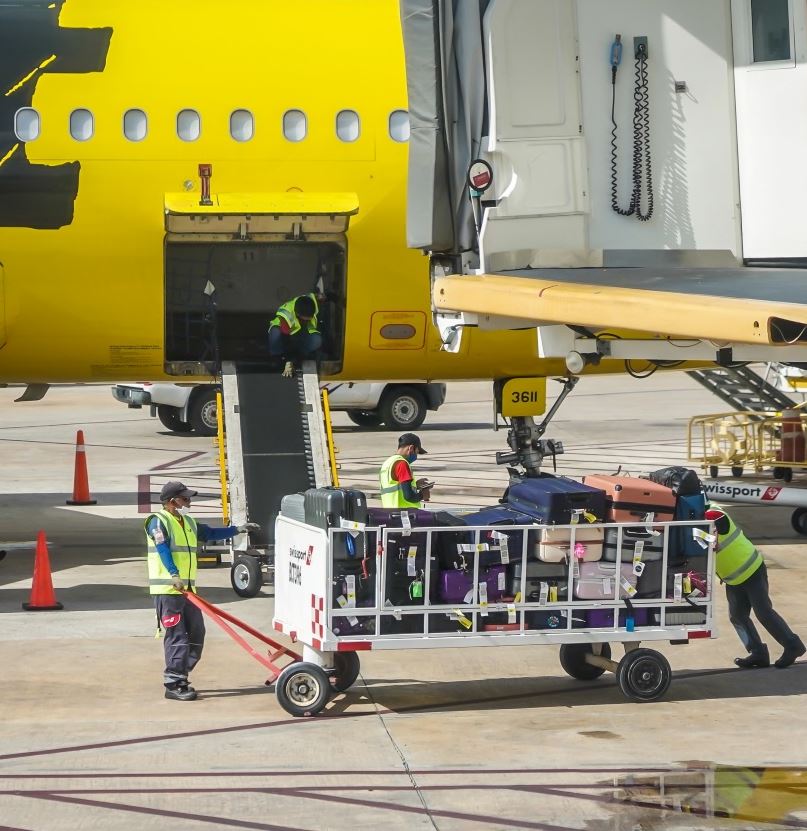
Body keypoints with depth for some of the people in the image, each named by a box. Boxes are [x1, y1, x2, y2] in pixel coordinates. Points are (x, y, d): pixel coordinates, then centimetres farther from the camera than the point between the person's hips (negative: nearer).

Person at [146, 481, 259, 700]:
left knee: (196, 633, 9)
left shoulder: (189, 523, 19)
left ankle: (178, 677, 19)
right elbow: (162, 548, -23)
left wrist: (237, 529, 23)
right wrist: (174, 575, -36)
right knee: (176, 635, -10)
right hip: (167, 589, -9)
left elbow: (211, 533, 30)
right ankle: (173, 685, -8)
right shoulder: (159, 522, -9)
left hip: (187, 589, 9)